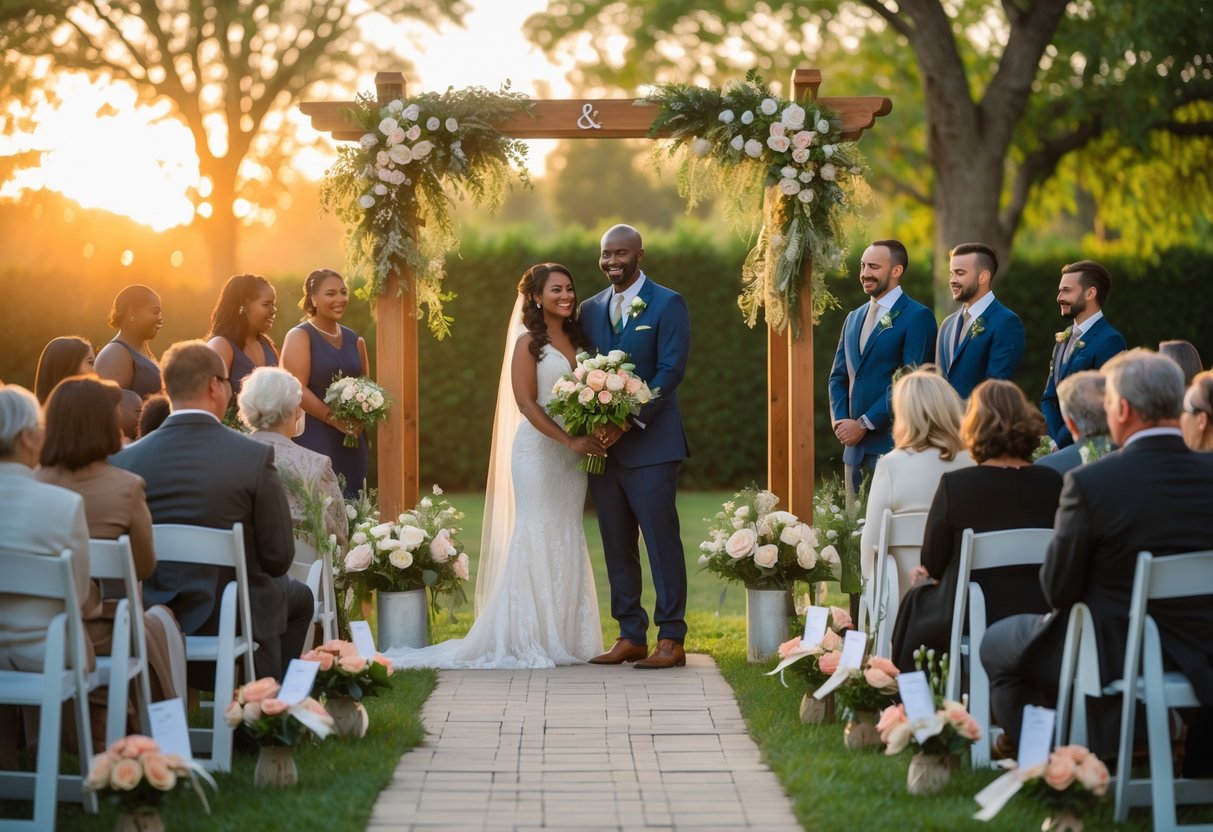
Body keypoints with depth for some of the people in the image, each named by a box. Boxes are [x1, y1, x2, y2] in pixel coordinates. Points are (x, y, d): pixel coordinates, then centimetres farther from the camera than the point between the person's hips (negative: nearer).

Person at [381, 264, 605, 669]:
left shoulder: (576, 339, 14)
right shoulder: (529, 342, -5)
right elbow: (526, 402, -12)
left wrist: (594, 435, -2)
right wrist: (568, 440, -19)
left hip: (575, 452, 6)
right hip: (538, 449, -6)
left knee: (568, 540, 7)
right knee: (536, 536, -5)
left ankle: (565, 636, 11)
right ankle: (530, 639, -1)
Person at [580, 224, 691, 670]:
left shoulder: (667, 304, -3)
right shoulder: (591, 309, 14)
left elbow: (671, 370, -10)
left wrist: (628, 422, -17)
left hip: (650, 444, -6)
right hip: (603, 444, 6)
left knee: (661, 539, -4)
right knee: (616, 545, 7)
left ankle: (671, 639, -1)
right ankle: (630, 637, 13)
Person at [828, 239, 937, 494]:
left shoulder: (917, 317, -6)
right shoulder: (854, 318, 18)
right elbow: (838, 376, 19)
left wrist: (864, 424, -13)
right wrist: (840, 420, 0)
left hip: (893, 444, -7)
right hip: (855, 446, 7)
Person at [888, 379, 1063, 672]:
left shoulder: (954, 484, -16)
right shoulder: (1052, 483, -6)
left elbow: (932, 564, -6)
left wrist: (927, 574, 20)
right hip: (1039, 620, 4)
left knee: (918, 598, 27)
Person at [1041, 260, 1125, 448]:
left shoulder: (1110, 341, -12)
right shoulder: (1064, 338, 14)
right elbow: (1049, 397, 13)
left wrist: (1059, 442, -14)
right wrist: (1053, 438, -4)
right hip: (1058, 446, 7)